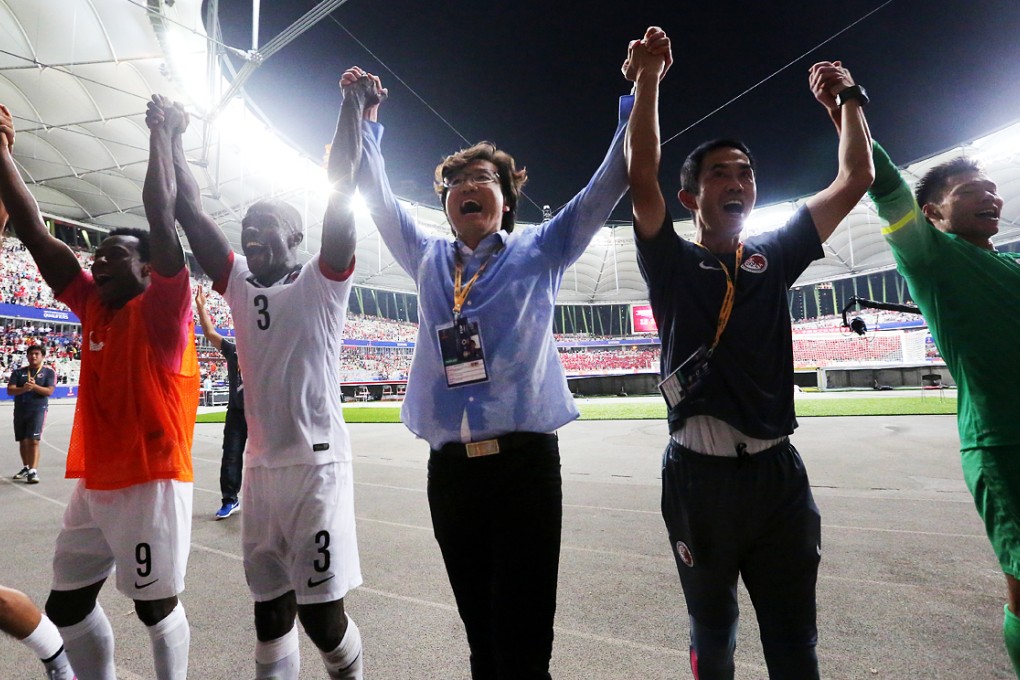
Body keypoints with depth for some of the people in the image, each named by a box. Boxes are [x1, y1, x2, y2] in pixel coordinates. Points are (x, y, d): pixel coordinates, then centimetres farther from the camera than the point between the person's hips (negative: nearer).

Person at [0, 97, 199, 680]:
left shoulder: (162, 311, -8)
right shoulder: (93, 307, 10)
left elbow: (162, 218, -18)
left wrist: (160, 140, -12)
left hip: (152, 483, -7)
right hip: (94, 485, 7)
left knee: (157, 606, 7)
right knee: (67, 606, 15)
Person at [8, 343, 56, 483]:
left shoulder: (49, 372, 1)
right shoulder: (18, 372, 9)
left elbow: (49, 391, -9)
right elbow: (10, 390, -2)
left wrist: (34, 386, -26)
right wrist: (23, 389, -22)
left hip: (38, 410, -4)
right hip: (20, 410, 4)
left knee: (33, 441, -12)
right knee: (22, 441, 13)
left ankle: (33, 471, -13)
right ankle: (26, 468, 30)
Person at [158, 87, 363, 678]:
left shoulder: (321, 283, -1)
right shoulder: (240, 285, 13)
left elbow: (340, 192, -10)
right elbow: (191, 210, 12)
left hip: (317, 463, -5)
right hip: (261, 467, 5)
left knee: (322, 613, 1)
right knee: (270, 611, 13)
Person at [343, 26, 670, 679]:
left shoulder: (540, 251, 8)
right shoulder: (427, 260, 15)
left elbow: (611, 182, 5)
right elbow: (378, 196, 22)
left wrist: (640, 88, 1)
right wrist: (363, 116, 20)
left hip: (525, 460, -3)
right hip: (450, 467, 3)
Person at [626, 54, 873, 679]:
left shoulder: (774, 258, 11)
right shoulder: (673, 264, 0)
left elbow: (856, 179, 13)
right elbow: (642, 174, -12)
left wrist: (850, 98, 18)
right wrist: (647, 80, -10)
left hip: (778, 471, 3)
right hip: (699, 474, -2)